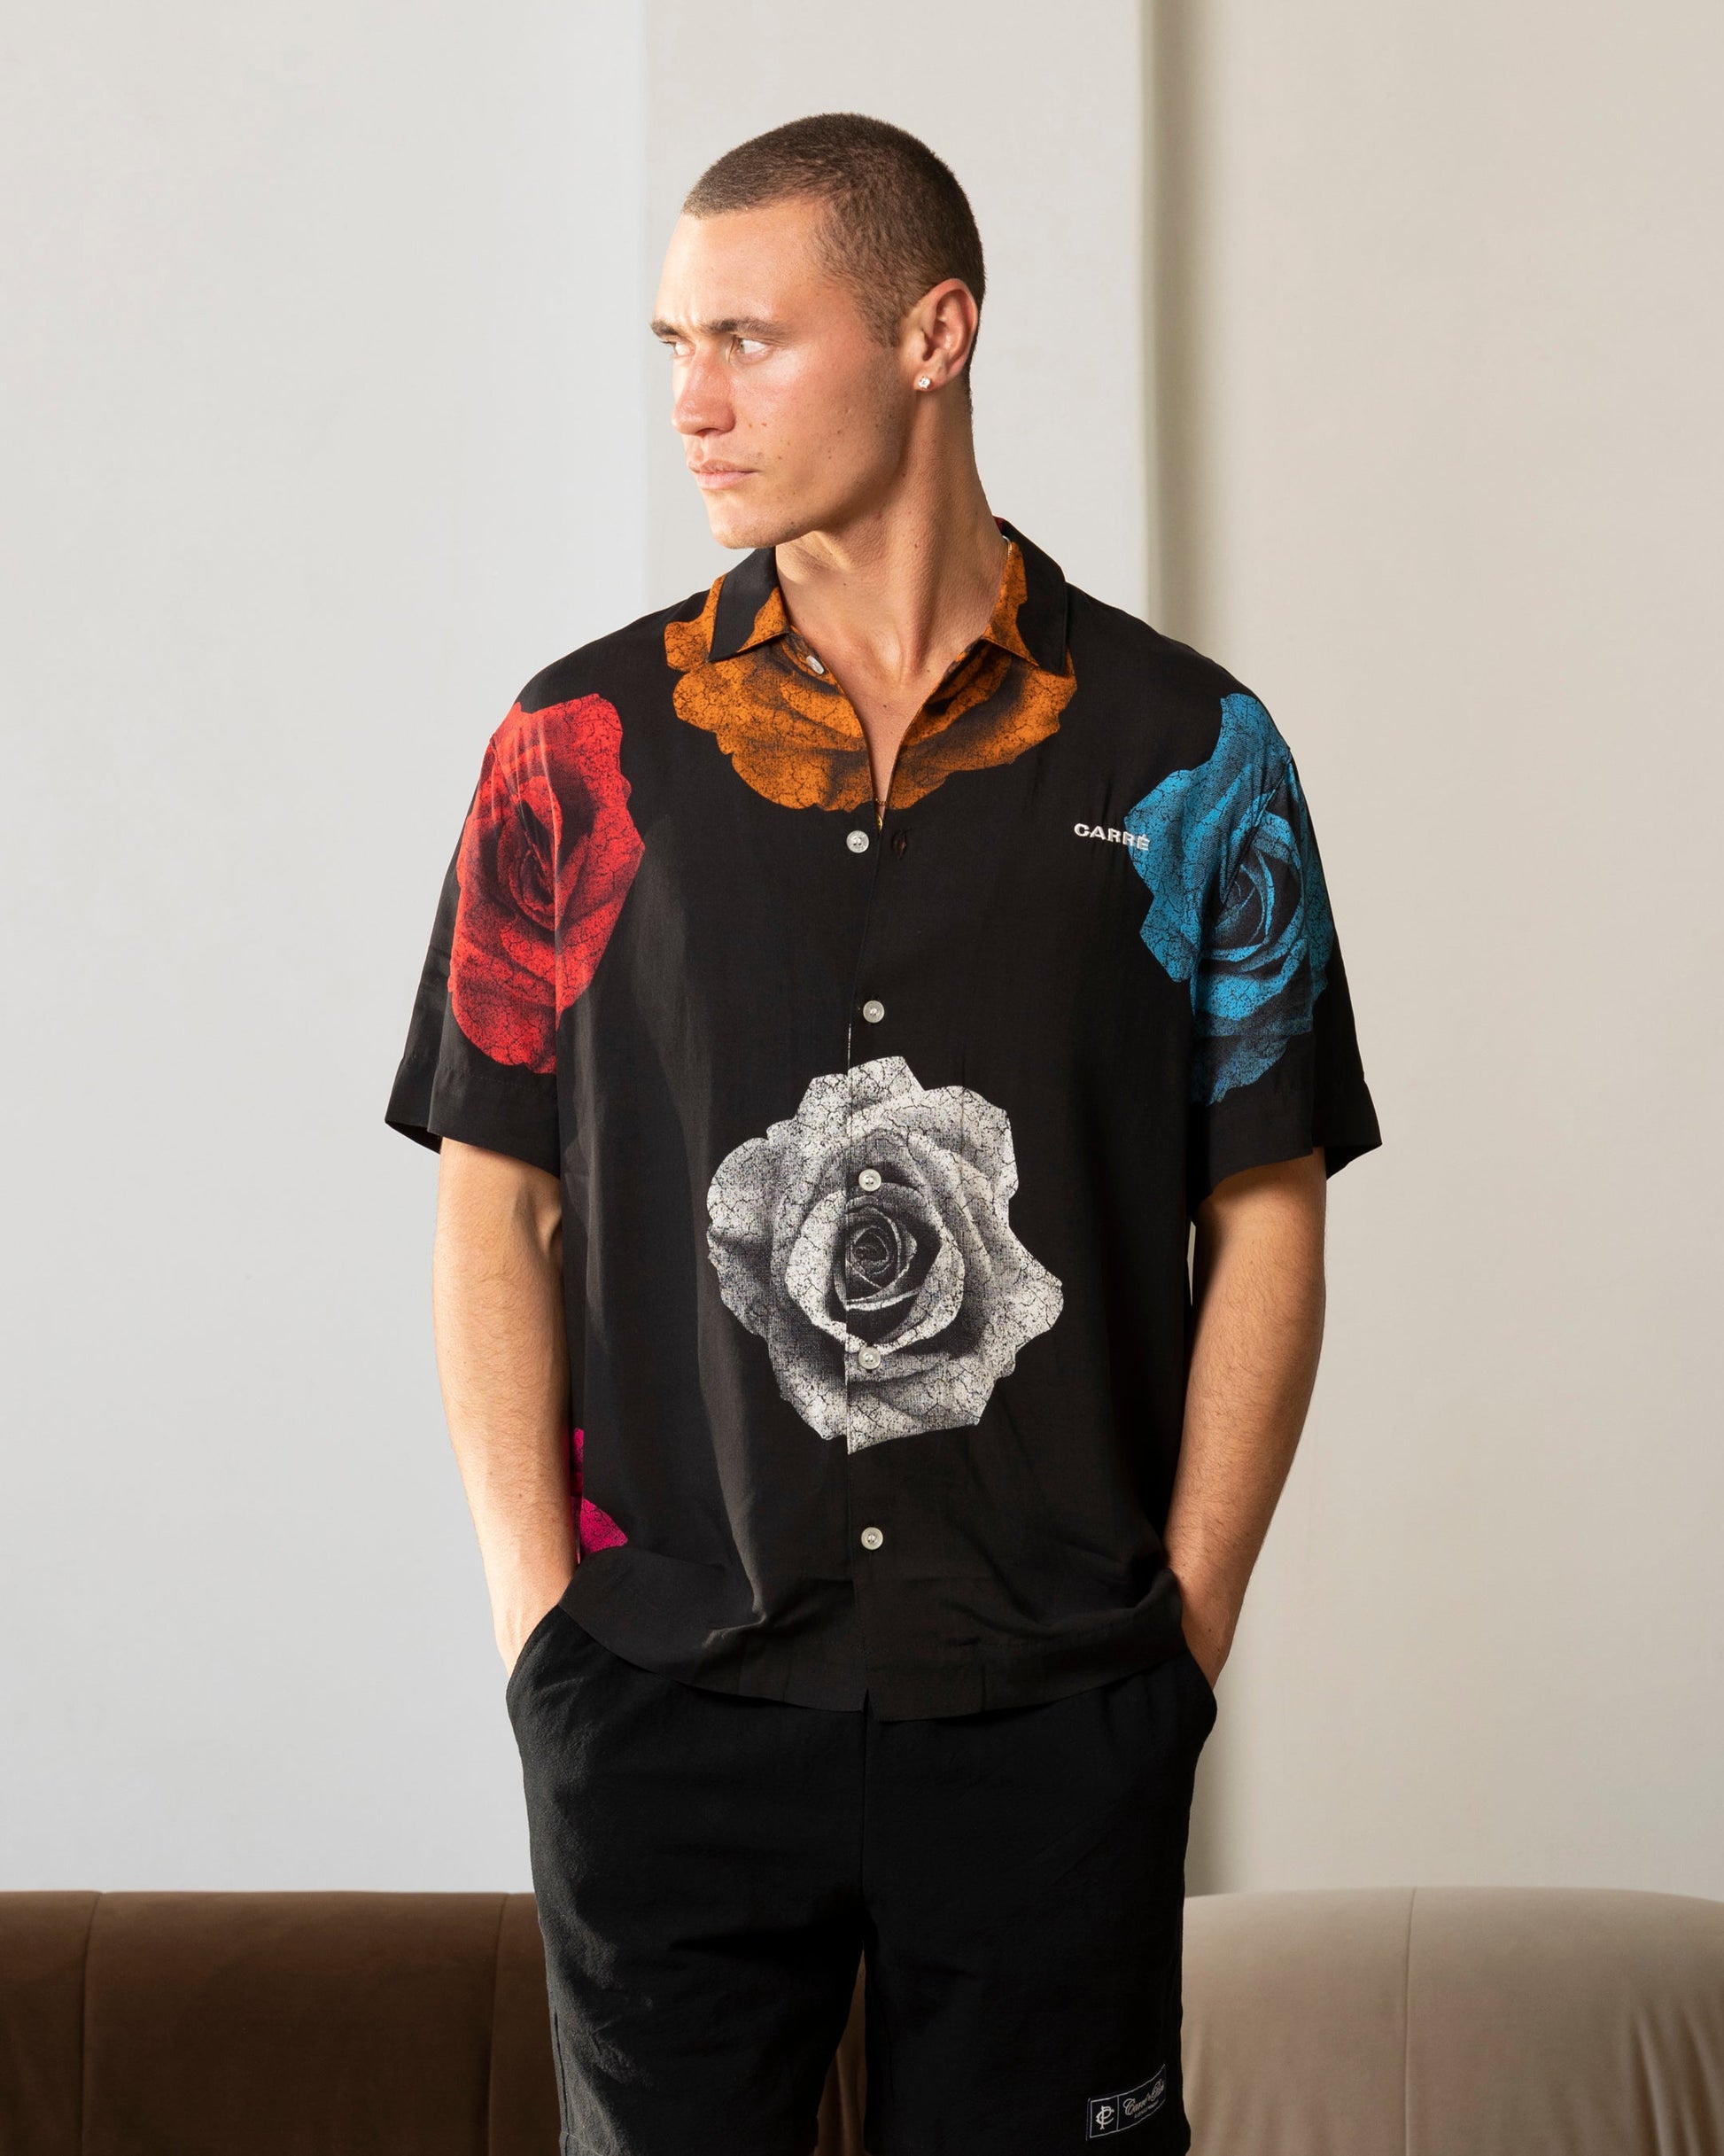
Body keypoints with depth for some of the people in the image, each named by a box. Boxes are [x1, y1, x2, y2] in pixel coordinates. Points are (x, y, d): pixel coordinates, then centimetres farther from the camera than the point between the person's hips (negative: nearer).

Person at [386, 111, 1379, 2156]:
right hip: (662, 1703, 1)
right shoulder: (584, 745, 5)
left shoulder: (1183, 756, 3)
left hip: (1059, 1724, 0)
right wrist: (539, 1613, -3)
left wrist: (1181, 1625, -2)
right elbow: (496, 1203, 6)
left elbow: (1265, 1219, 5)